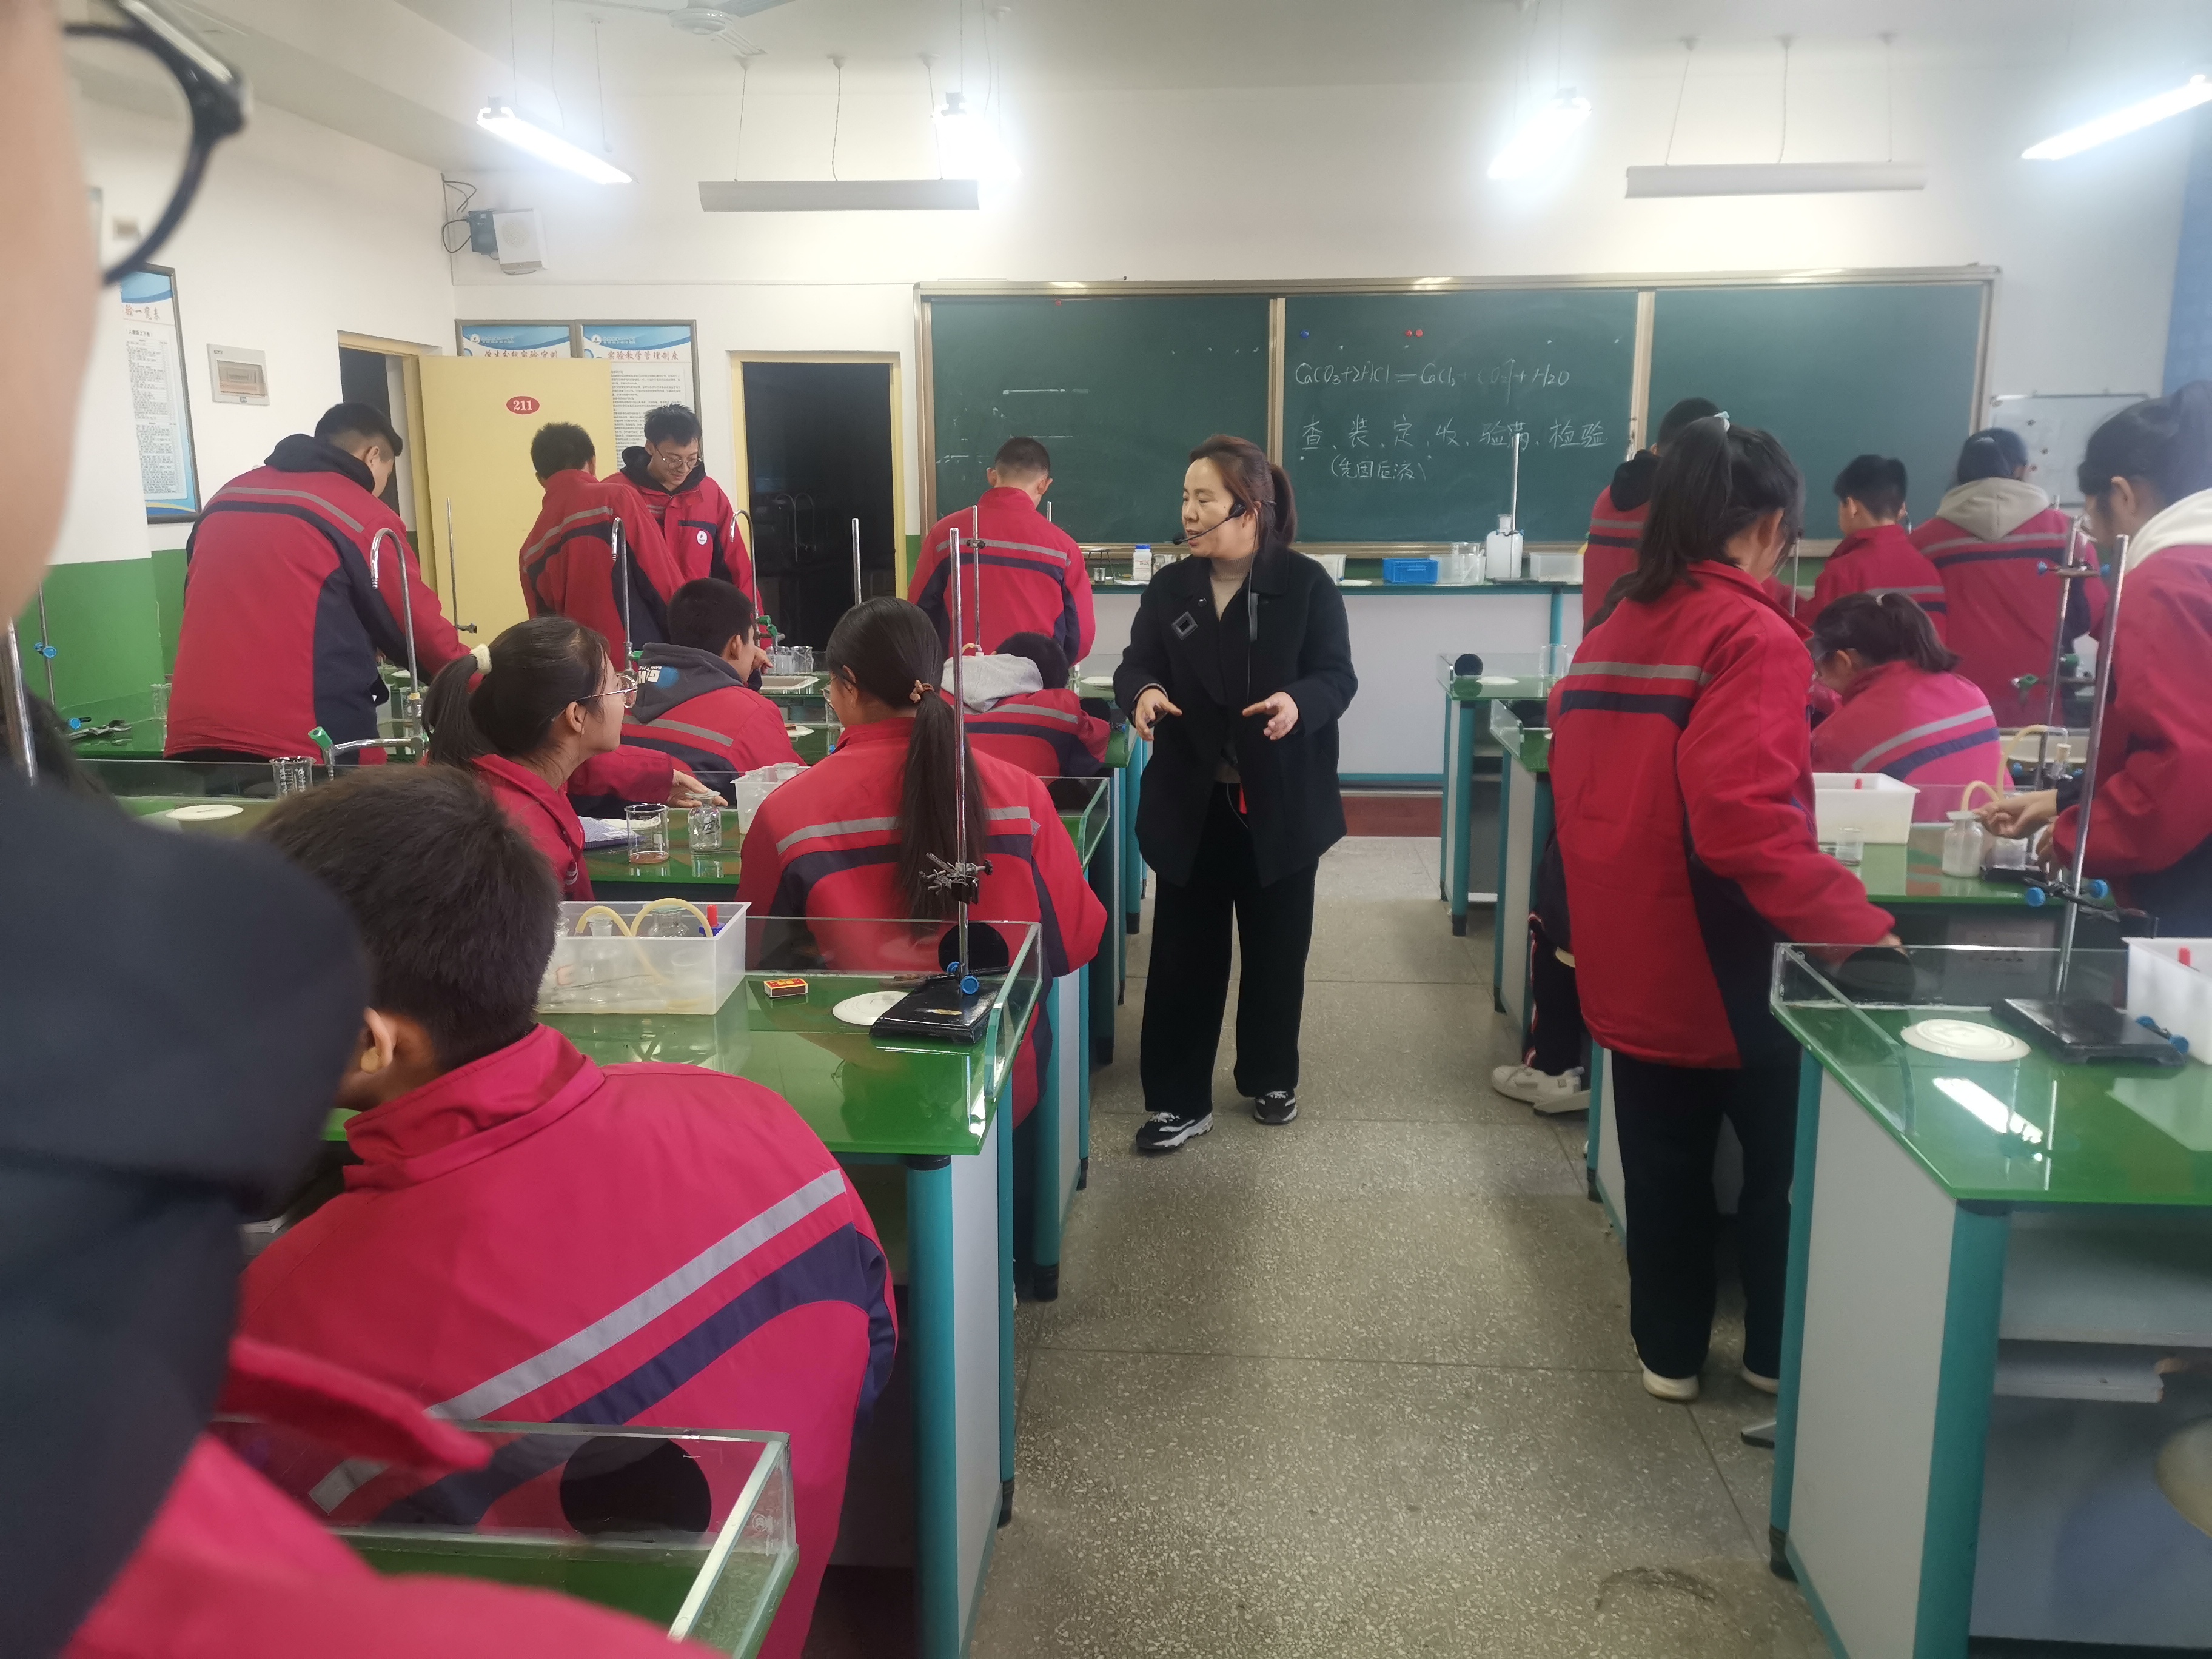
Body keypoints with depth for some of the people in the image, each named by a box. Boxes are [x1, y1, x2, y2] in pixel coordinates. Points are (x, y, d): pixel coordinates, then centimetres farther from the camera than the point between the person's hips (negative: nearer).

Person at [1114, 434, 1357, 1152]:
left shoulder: (1307, 584, -6)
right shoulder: (1169, 587, 4)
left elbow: (1338, 676, -9)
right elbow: (1134, 664, 2)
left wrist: (1298, 703, -31)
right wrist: (1142, 693, -23)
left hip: (1279, 804, -2)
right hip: (1191, 803, 2)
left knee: (1276, 949, 13)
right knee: (1184, 954, 3)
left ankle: (1271, 1078, 33)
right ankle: (1179, 1100, 13)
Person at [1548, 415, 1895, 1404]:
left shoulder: (1612, 633, 6)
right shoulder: (1752, 635, -17)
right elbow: (1748, 824, -27)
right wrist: (1861, 927, -22)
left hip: (1630, 959, 6)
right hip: (1720, 962, -6)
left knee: (1663, 1164, 18)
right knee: (1782, 1158, 16)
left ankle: (1668, 1350, 30)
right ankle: (1779, 1352, 30)